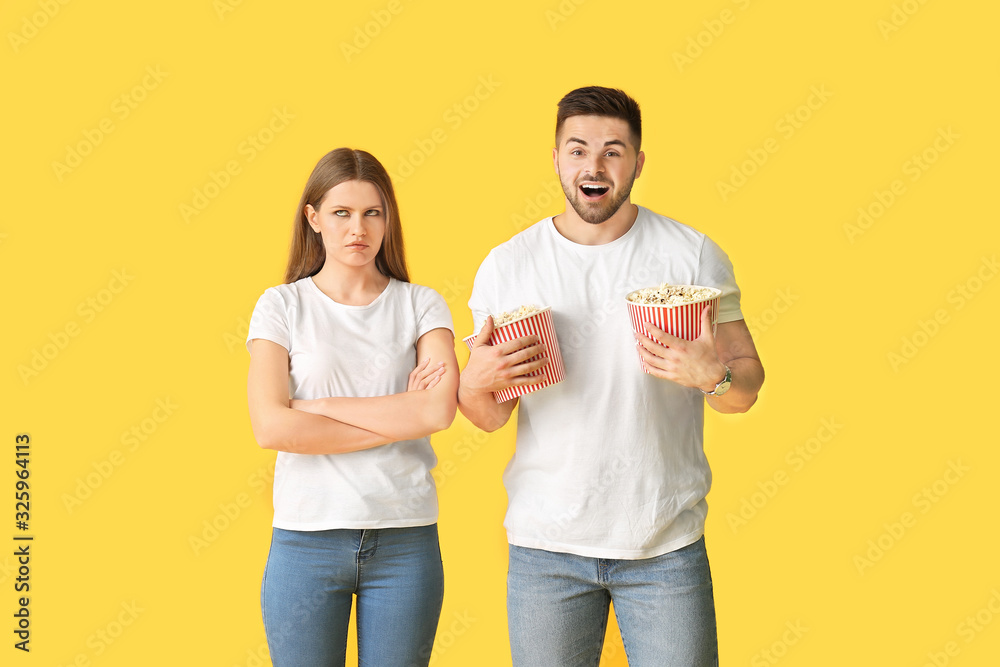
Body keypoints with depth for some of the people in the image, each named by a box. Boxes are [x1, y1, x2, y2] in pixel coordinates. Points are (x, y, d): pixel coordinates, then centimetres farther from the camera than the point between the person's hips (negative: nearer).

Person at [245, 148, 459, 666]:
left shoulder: (421, 304, 5)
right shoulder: (282, 305, 3)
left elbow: (440, 409, -12)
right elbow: (271, 427, -11)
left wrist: (317, 407, -10)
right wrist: (399, 419, -9)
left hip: (406, 540, 1)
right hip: (306, 541, -1)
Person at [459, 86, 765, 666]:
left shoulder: (693, 254, 0)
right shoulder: (507, 265, 2)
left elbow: (747, 388, 0)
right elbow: (491, 418, 4)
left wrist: (714, 376, -22)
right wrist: (476, 383, -18)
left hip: (667, 544, -1)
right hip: (545, 542, 1)